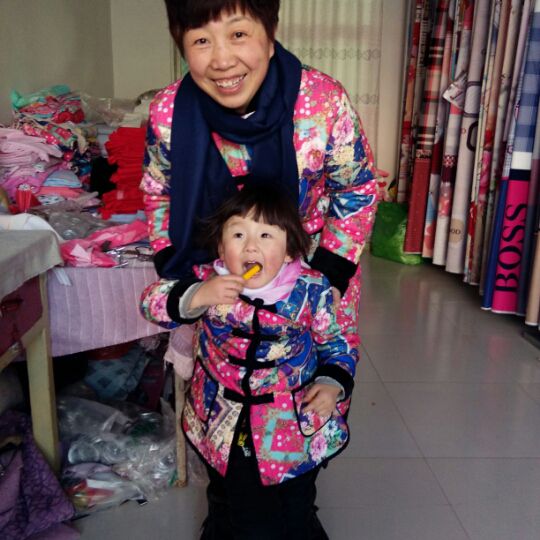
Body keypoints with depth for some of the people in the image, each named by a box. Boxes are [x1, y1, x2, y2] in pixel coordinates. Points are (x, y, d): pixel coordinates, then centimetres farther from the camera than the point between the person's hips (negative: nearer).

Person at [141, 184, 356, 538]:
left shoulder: (311, 291, -13)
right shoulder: (208, 280, -11)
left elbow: (337, 347, -2)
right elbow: (151, 303, -9)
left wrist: (332, 384, -19)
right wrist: (196, 297, -27)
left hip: (297, 427, 0)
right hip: (226, 427, 1)